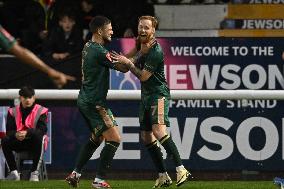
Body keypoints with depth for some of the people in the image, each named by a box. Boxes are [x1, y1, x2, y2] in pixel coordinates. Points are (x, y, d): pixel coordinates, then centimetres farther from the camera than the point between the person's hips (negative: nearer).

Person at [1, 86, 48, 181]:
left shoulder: (41, 111, -4)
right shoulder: (13, 112, 4)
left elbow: (42, 130, -17)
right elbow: (9, 131, -3)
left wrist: (27, 133, -34)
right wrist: (16, 134, -29)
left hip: (33, 143, -3)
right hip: (18, 143, 3)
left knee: (38, 137, -37)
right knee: (5, 140, -26)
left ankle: (34, 173, -33)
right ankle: (13, 172, -19)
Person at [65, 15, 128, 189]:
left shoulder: (88, 47, 10)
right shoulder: (99, 51, -19)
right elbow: (124, 68, -14)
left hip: (85, 101, 10)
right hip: (95, 103, -10)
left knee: (97, 138, 24)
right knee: (114, 139, -9)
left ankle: (75, 174, 23)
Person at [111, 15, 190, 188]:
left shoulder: (156, 52, -18)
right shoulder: (142, 45, 9)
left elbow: (143, 76, -15)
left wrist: (127, 62, -8)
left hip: (158, 94, -10)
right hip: (146, 96, 10)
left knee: (159, 131, -25)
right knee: (146, 137, 5)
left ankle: (181, 170, -29)